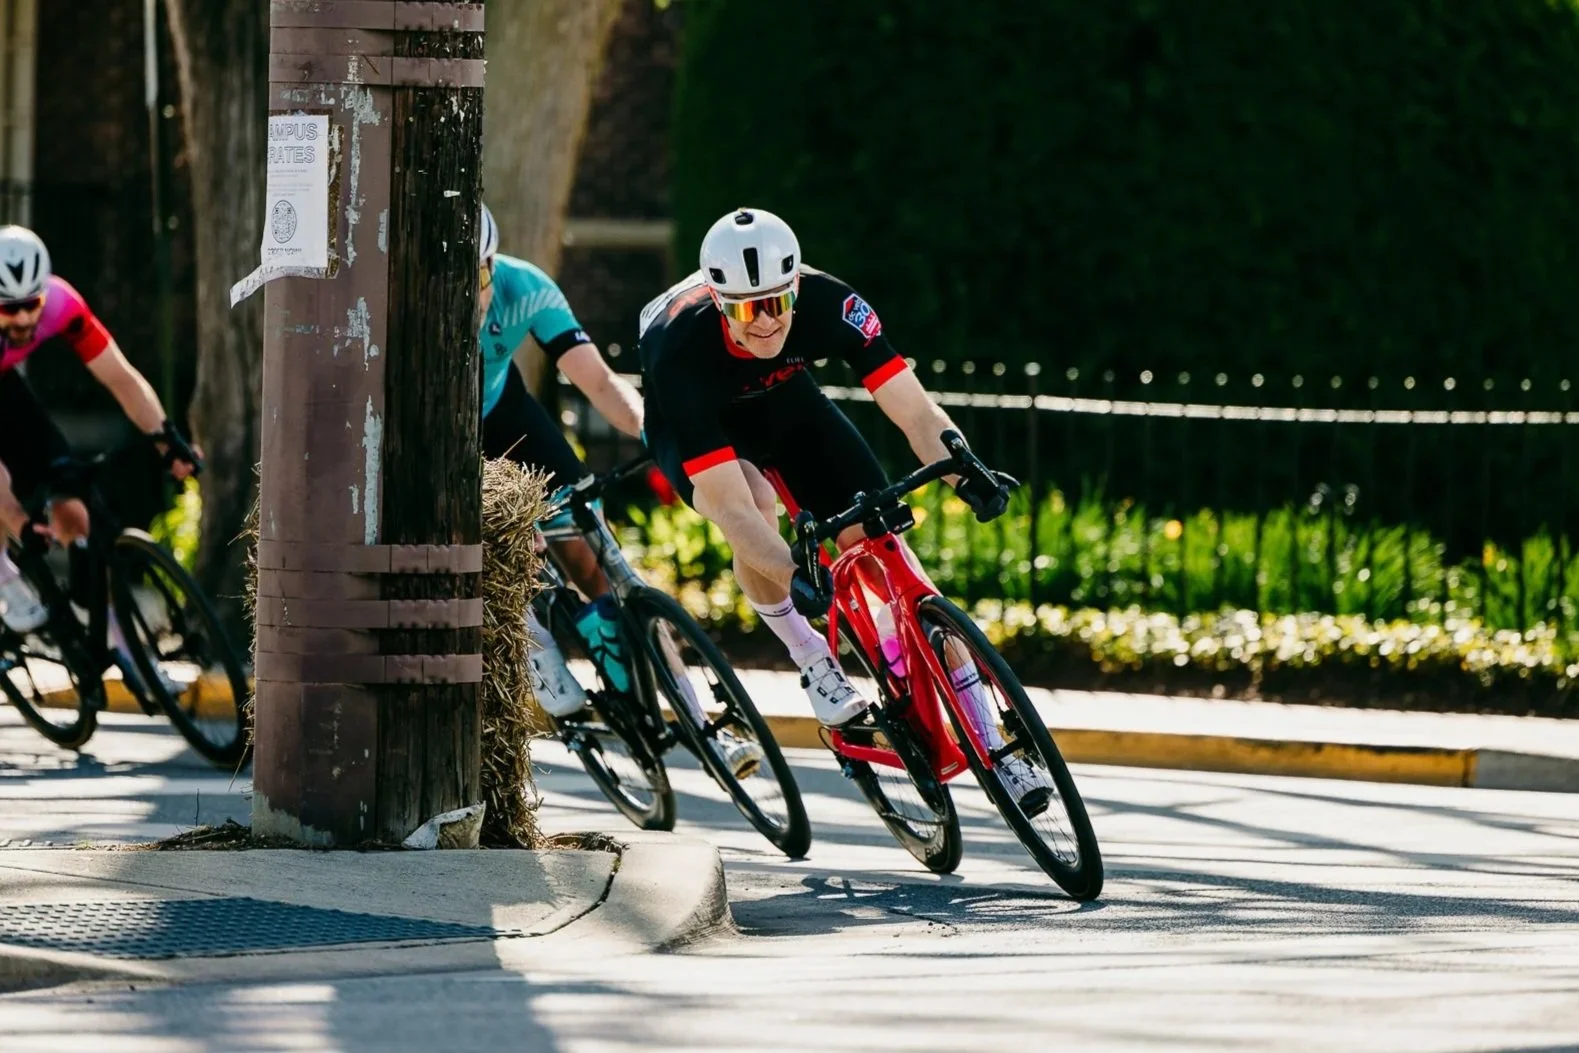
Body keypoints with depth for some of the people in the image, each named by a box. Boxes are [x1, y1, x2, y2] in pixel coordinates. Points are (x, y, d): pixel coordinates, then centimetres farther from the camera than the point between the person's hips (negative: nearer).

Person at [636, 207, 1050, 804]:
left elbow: (914, 411, -34)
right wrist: (795, 577, -57)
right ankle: (813, 664, -11)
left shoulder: (828, 304, -34)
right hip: (697, 425, -3)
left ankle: (993, 750, -5)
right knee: (758, 506, -36)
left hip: (781, 398, 3)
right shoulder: (681, 348, -41)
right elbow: (731, 505, -44)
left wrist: (964, 473, -53)